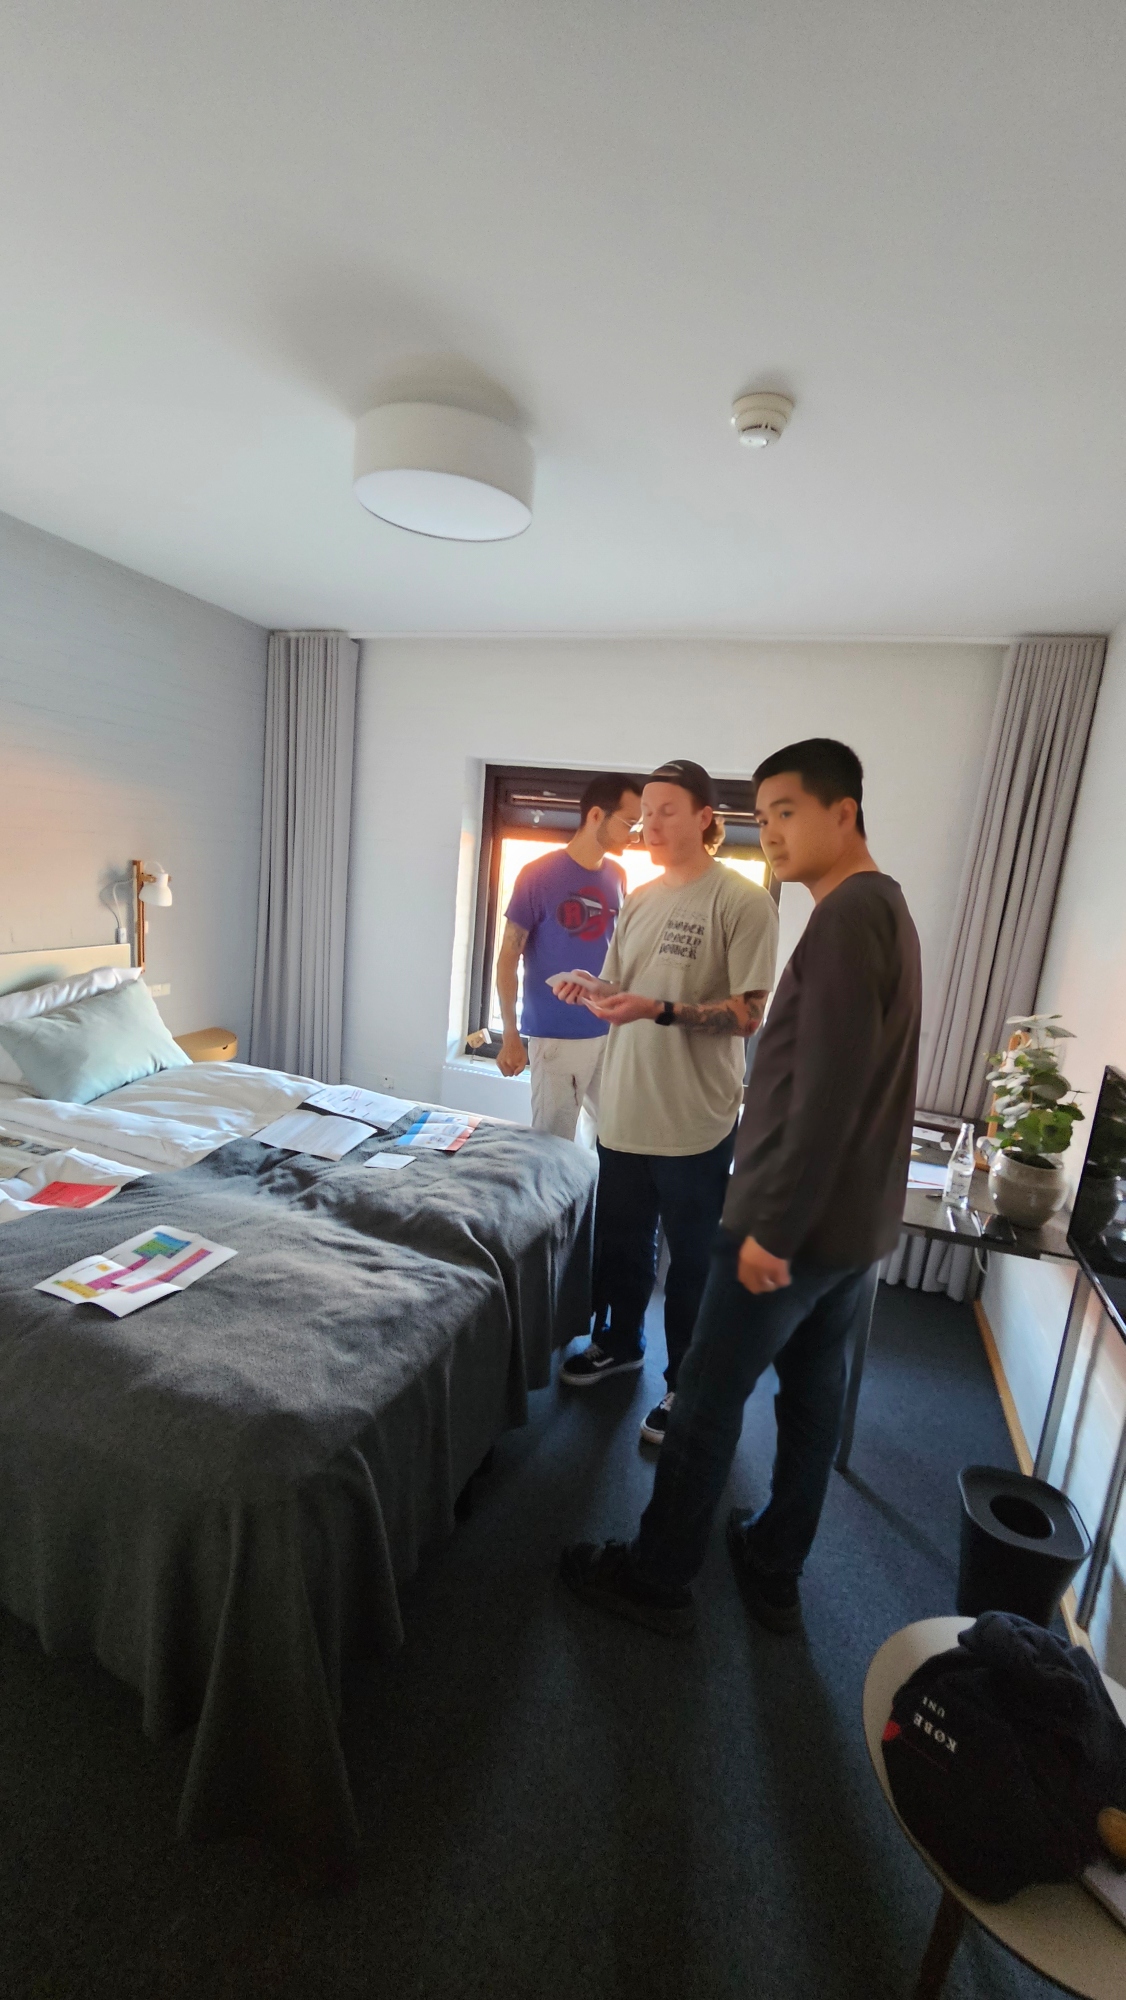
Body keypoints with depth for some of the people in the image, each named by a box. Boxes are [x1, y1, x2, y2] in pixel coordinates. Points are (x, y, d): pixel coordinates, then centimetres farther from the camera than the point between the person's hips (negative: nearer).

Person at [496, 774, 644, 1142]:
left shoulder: (617, 877, 5)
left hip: (611, 1032, 5)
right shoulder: (539, 875, -11)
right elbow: (508, 959, -8)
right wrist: (510, 1035, -12)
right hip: (556, 1036, -5)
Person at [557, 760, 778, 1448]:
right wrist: (592, 993, -7)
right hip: (625, 1107, 7)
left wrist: (659, 1011, -26)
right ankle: (620, 1341, 45)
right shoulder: (640, 900, 10)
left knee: (691, 1258, 10)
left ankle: (685, 1383, 31)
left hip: (695, 1117, -6)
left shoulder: (743, 901, -11)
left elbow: (748, 1014, -14)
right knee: (620, 1238, 21)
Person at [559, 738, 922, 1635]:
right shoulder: (884, 906, 12)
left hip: (801, 1218, -10)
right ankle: (775, 1570, 37)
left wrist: (773, 1224, -21)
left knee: (709, 1397, 6)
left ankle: (656, 1577, 25)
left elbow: (828, 1088, -25)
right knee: (814, 1390, 19)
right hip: (860, 1217, 10)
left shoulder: (844, 914, -19)